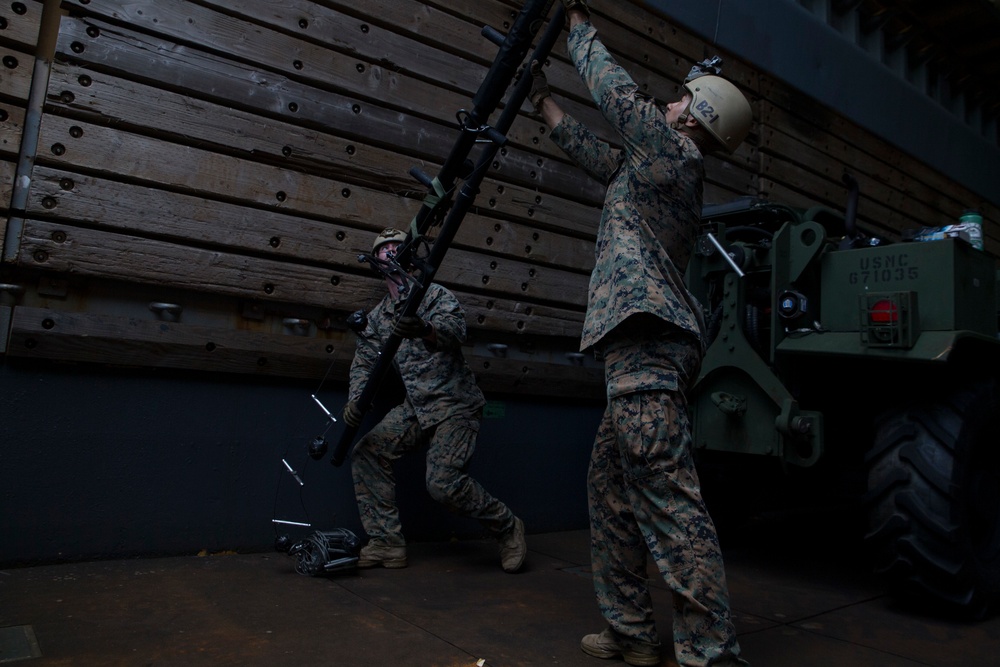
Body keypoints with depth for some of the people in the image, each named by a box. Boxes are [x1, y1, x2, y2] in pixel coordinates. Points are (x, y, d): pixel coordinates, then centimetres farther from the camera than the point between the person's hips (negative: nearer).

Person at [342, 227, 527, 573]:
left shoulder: (434, 294, -5)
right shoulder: (377, 316, 14)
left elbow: (456, 327, -25)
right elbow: (364, 360, 7)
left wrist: (425, 329, -48)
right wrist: (355, 398, -13)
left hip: (455, 404, -7)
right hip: (415, 407, 7)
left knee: (444, 483, -20)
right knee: (366, 452, -7)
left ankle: (507, 527, 5)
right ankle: (387, 544, 2)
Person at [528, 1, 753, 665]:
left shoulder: (673, 154, 0)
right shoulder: (656, 168, 26)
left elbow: (617, 90, 5)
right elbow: (597, 155, 35)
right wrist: (542, 97, 43)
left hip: (647, 343, -10)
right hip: (646, 347, 10)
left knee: (669, 495, -13)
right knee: (610, 484, 13)